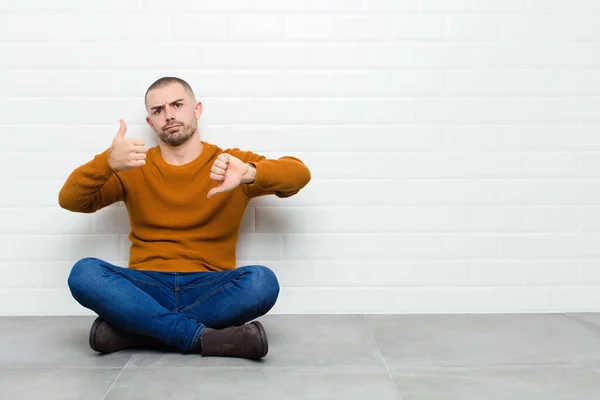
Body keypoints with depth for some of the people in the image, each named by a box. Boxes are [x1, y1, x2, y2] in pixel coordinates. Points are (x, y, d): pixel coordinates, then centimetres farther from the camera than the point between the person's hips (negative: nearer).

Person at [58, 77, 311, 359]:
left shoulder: (229, 163, 8)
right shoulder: (133, 170, 12)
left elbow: (300, 174, -3)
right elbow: (69, 200, 2)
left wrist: (249, 173, -24)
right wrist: (108, 162, -18)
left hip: (209, 289, -1)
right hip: (147, 289, 1)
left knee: (262, 281, -32)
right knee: (84, 273, -27)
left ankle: (130, 328, -24)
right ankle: (204, 337, -28)